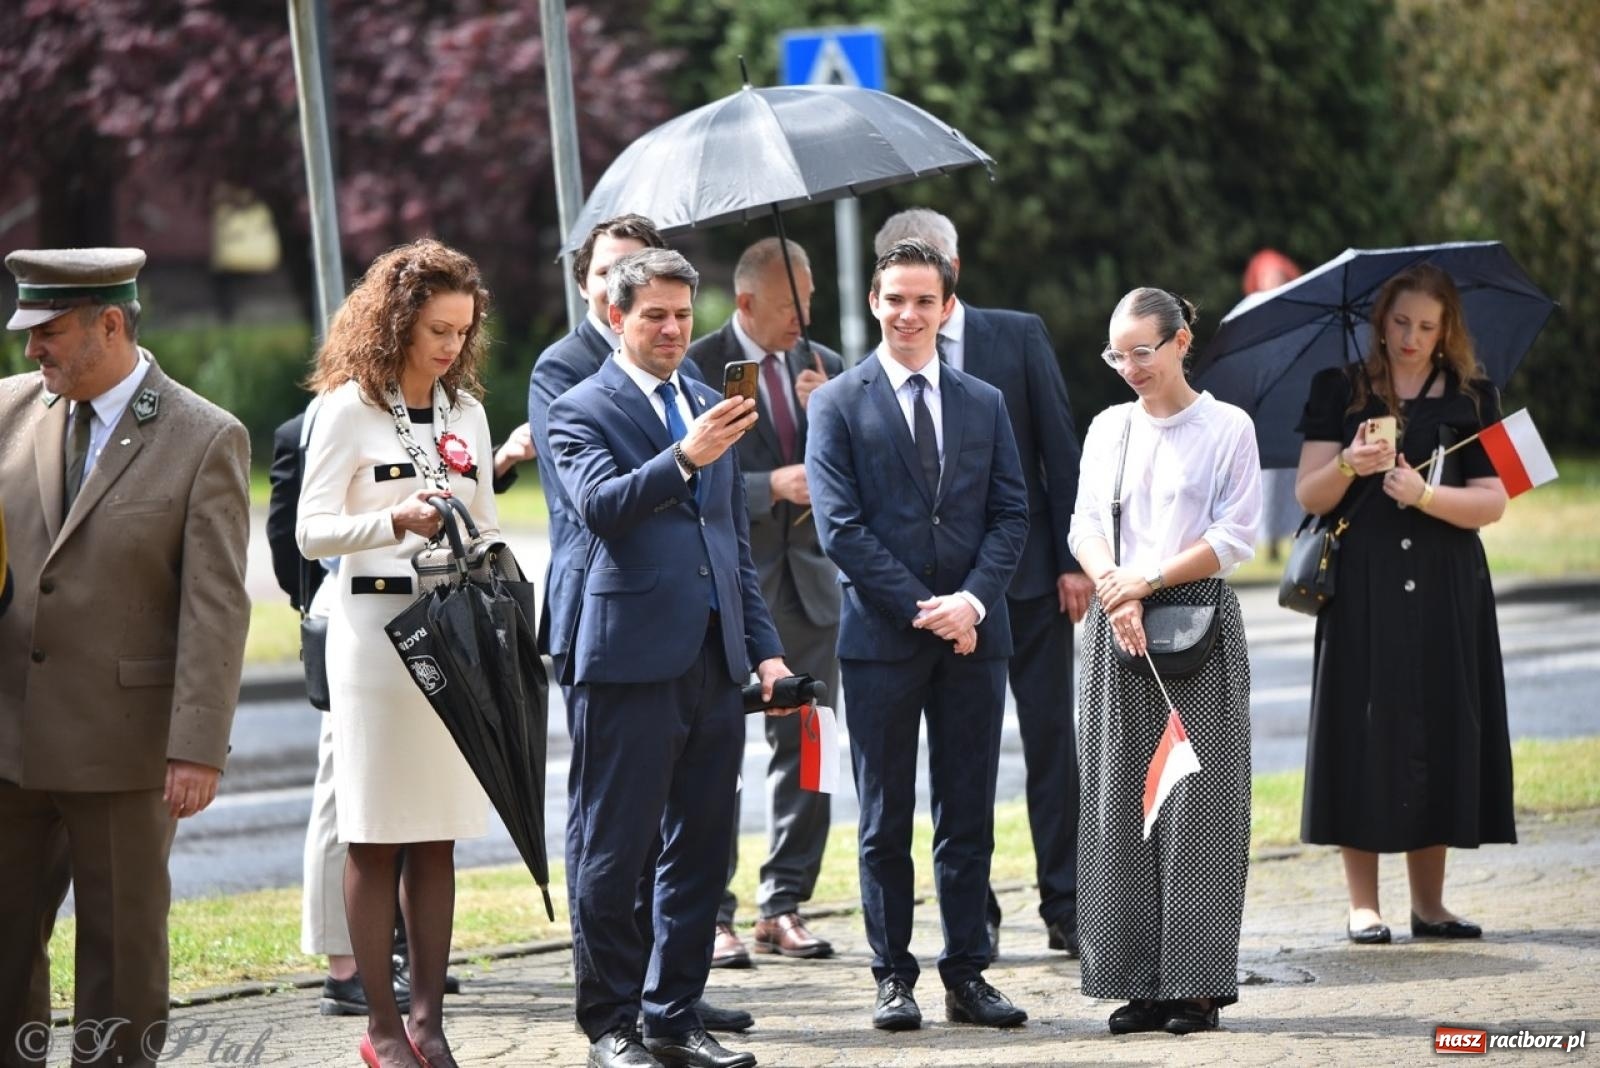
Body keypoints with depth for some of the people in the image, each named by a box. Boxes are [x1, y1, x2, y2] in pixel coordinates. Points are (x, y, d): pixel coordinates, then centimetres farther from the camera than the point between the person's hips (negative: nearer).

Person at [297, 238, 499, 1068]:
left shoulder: (465, 411, 13)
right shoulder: (348, 409, -2)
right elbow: (311, 532, -8)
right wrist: (393, 522, -24)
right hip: (375, 633, -5)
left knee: (438, 835, 5)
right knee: (375, 837, -2)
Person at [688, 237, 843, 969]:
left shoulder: (824, 368, 11)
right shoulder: (698, 368, -6)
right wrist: (771, 486, -20)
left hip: (809, 583, 5)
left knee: (806, 748, 7)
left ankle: (784, 906, 14)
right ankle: (711, 914, 1)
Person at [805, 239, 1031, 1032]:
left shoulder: (984, 404, 12)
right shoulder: (838, 404, 1)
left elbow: (1010, 513, 7)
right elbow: (840, 526, -6)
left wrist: (972, 599, -10)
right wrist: (920, 607, -13)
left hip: (973, 636, 3)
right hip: (881, 637, -3)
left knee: (968, 816, 5)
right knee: (886, 820, 2)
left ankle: (967, 974, 10)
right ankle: (893, 975, 7)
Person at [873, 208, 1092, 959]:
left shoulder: (1020, 335, 2)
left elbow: (1059, 449, 1)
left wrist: (1072, 559, -5)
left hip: (1029, 576, 0)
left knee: (1051, 740, 3)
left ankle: (1065, 908, 9)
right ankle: (975, 916, 11)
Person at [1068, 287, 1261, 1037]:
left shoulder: (1226, 428, 1)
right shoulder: (1108, 428, 13)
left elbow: (1233, 539, -5)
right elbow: (1086, 525, 6)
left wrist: (1146, 582, -11)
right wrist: (1117, 590, -12)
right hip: (1118, 630, 4)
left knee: (1195, 800, -6)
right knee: (1119, 802, 1)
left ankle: (1198, 983, -4)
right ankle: (1139, 981, 5)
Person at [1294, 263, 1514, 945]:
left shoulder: (1471, 399, 8)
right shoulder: (1340, 392, 6)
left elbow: (1492, 503, 0)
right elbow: (1310, 497, 0)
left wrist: (1424, 493, -16)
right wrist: (1347, 465, -20)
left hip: (1445, 594, 1)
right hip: (1362, 592, -1)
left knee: (1438, 730, 0)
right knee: (1364, 731, -5)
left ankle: (1428, 903, 7)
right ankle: (1363, 906, -2)